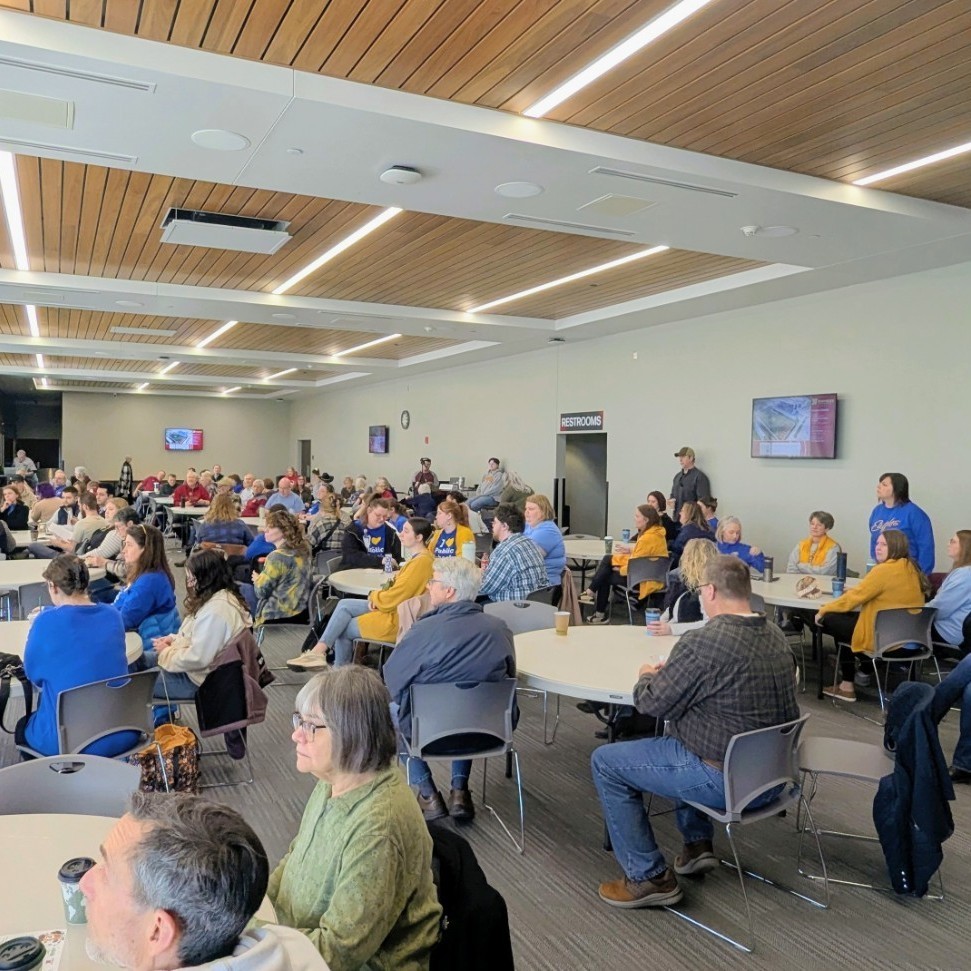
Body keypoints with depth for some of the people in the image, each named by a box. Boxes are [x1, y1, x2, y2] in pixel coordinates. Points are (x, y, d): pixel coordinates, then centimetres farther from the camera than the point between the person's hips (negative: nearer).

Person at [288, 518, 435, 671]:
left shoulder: (421, 561, -23)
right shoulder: (417, 557, 10)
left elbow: (394, 597, -21)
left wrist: (374, 597, -2)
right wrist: (377, 596, -1)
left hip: (397, 619, -10)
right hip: (396, 608, 10)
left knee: (342, 629, -1)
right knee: (344, 605, 1)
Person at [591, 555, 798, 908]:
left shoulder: (703, 642, -24)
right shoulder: (776, 637, 2)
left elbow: (652, 703, -14)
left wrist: (648, 676, 8)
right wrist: (671, 673, 14)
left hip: (725, 781, -8)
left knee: (605, 761, 5)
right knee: (681, 735, 33)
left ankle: (649, 878, 10)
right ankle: (697, 844, 31)